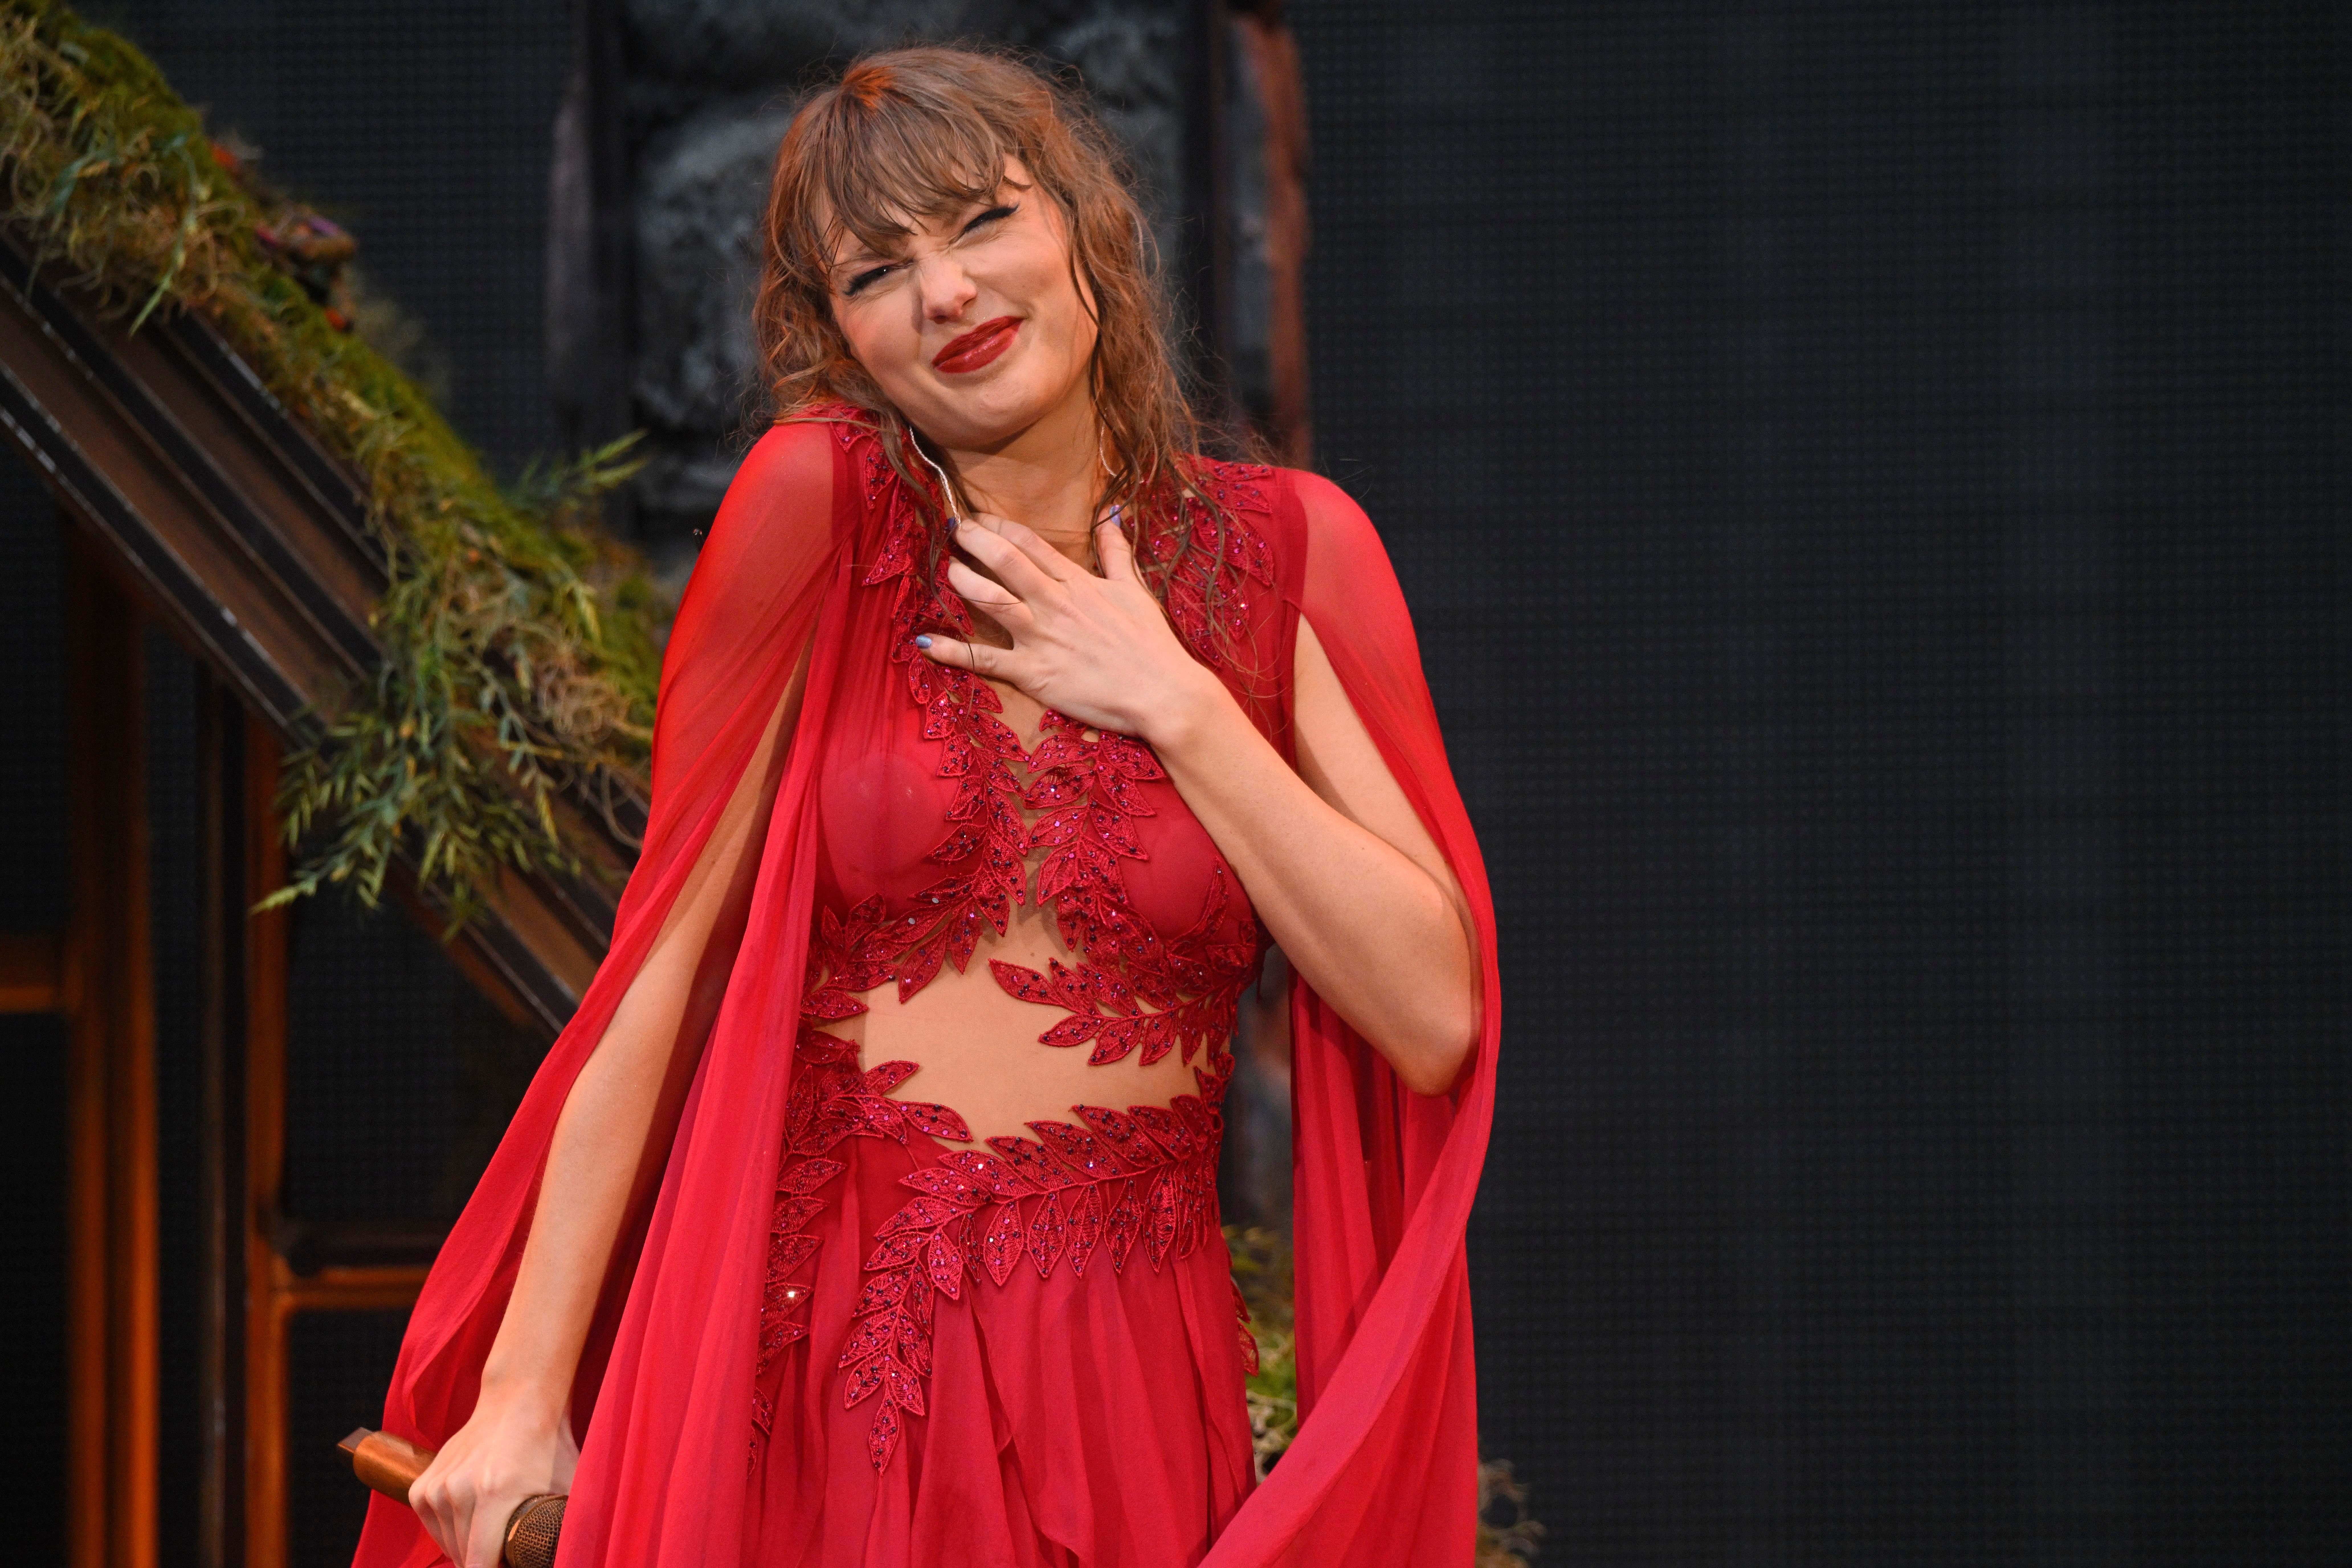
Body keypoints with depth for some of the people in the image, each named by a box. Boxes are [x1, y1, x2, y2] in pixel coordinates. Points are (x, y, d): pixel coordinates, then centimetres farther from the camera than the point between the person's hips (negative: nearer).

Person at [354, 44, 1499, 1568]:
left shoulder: (1283, 550, 3)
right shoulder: (821, 503, -3)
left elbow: (1433, 1015, -3)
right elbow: (661, 963, -3)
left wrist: (1176, 707, -8)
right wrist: (526, 1391, -5)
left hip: (1128, 1404, 1)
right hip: (800, 1370, -1)